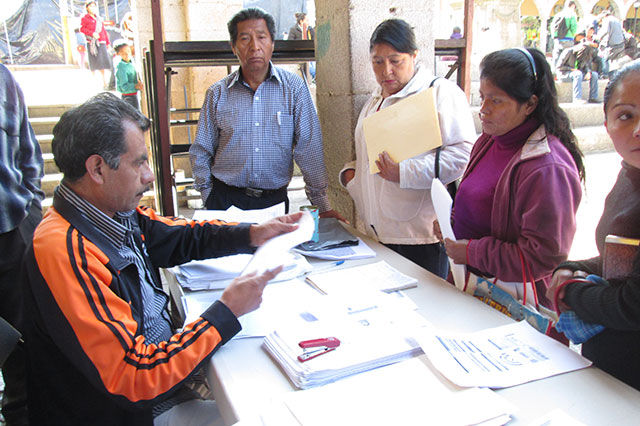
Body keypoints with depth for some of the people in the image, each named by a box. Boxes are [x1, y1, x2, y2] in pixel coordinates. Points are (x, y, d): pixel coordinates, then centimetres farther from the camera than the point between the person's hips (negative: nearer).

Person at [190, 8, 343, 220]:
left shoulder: (294, 88, -2)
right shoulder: (217, 94, 1)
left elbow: (309, 148, -5)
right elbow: (201, 152, 8)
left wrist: (322, 204, -7)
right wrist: (209, 197, 2)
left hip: (274, 199, 0)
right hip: (226, 199, 1)